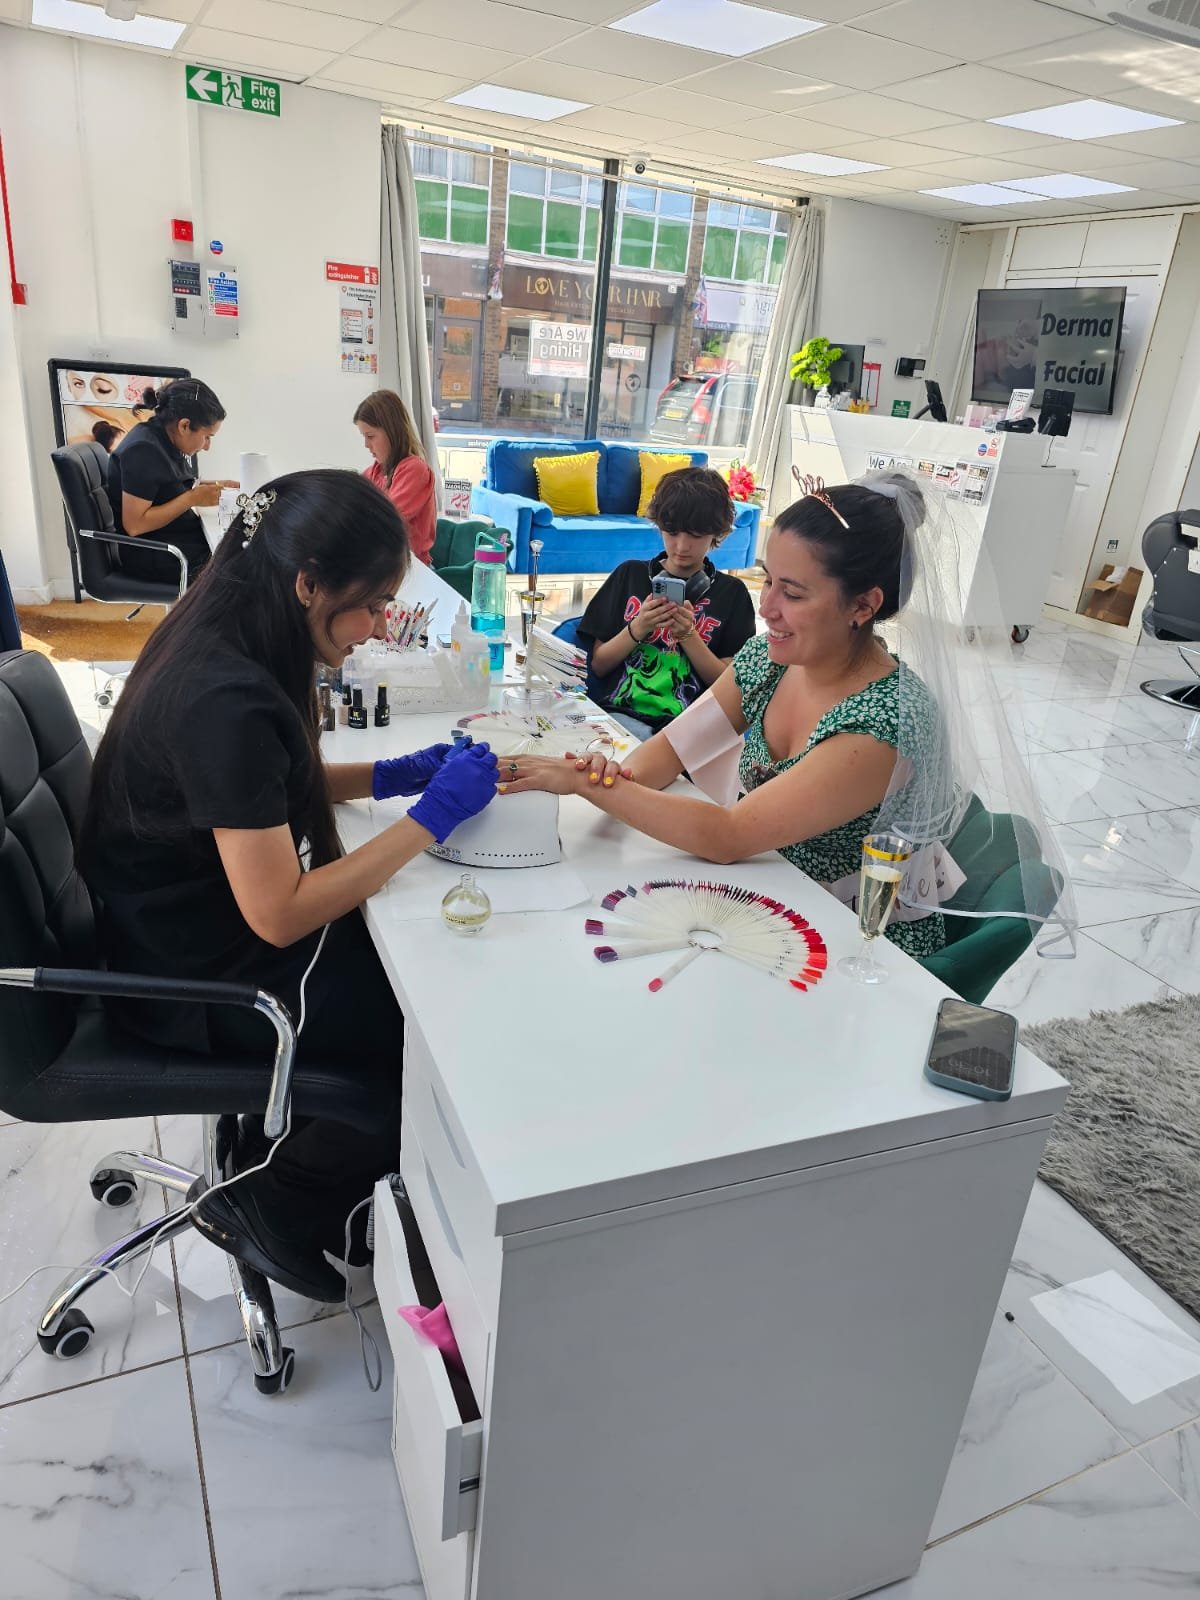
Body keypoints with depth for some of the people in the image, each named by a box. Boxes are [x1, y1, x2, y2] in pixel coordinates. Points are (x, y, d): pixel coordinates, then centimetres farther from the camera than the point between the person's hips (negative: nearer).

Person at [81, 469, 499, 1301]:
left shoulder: (221, 641, -3)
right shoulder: (226, 700, -32)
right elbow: (279, 915, -29)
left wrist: (391, 775, -1)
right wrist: (433, 815, -23)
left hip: (209, 923, 9)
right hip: (205, 979, -9)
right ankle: (277, 1208, 14)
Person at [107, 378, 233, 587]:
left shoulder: (165, 438, 7)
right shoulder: (143, 451, -19)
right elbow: (134, 525, -23)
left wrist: (212, 487, 6)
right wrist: (193, 498, -21)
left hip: (181, 539, 10)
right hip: (151, 557, -9)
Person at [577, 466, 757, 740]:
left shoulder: (732, 593, 11)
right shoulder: (630, 575, 15)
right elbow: (598, 665, 12)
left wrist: (688, 635, -8)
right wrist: (637, 629, -6)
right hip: (620, 714, 0)